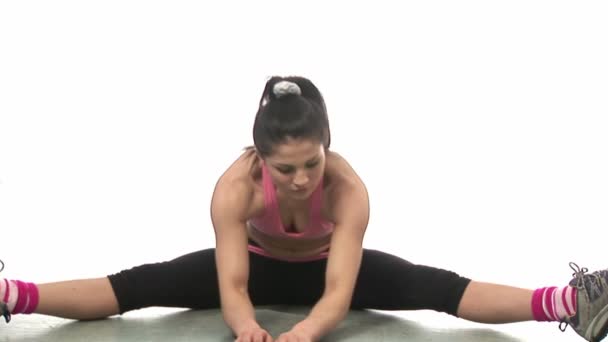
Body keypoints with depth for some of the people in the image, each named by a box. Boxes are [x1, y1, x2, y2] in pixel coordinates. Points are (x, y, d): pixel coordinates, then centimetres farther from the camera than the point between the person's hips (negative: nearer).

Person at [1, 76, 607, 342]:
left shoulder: (349, 187, -37)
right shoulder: (235, 185, -34)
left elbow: (339, 292, -41)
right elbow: (232, 286, -37)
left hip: (326, 267, -1)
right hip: (259, 264, 1)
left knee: (431, 287, -26)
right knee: (142, 285, -20)